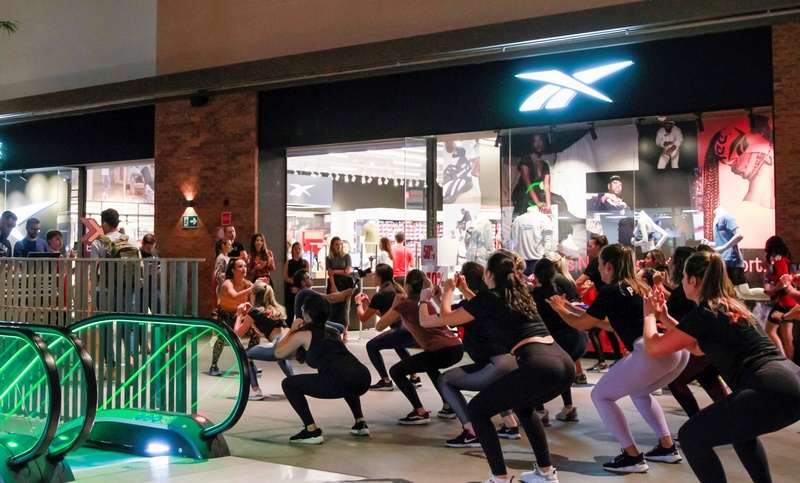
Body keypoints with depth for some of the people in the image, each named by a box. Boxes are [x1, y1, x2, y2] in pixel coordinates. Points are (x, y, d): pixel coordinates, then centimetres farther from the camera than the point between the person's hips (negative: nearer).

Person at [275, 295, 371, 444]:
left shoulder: (303, 334, 14)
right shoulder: (331, 332, 31)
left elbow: (279, 353, 25)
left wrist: (291, 331, 38)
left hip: (339, 381, -7)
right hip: (363, 379, 7)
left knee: (288, 384, 11)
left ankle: (311, 431, 2)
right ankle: (360, 424, 31)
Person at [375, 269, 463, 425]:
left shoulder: (405, 303, 2)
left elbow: (379, 326, 2)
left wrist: (394, 306, 15)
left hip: (442, 351, -7)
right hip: (457, 347, 8)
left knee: (396, 371, 5)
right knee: (430, 366, 39)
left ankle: (420, 412, -4)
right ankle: (448, 407, 30)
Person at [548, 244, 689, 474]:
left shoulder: (611, 291, 3)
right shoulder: (637, 287, 26)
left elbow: (582, 325, 12)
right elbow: (615, 324, 37)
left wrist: (560, 309, 30)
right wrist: (573, 308, 41)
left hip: (653, 351, -9)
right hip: (678, 349, 9)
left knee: (601, 395, 7)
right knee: (639, 392, 33)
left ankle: (632, 457, 2)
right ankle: (667, 447, 26)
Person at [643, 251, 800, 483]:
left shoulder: (703, 313, -3)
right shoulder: (731, 306, 23)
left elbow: (653, 348, 5)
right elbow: (698, 347, 37)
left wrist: (649, 315, 22)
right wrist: (665, 317, 36)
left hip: (771, 392, -9)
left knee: (690, 436, 0)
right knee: (738, 426, 35)